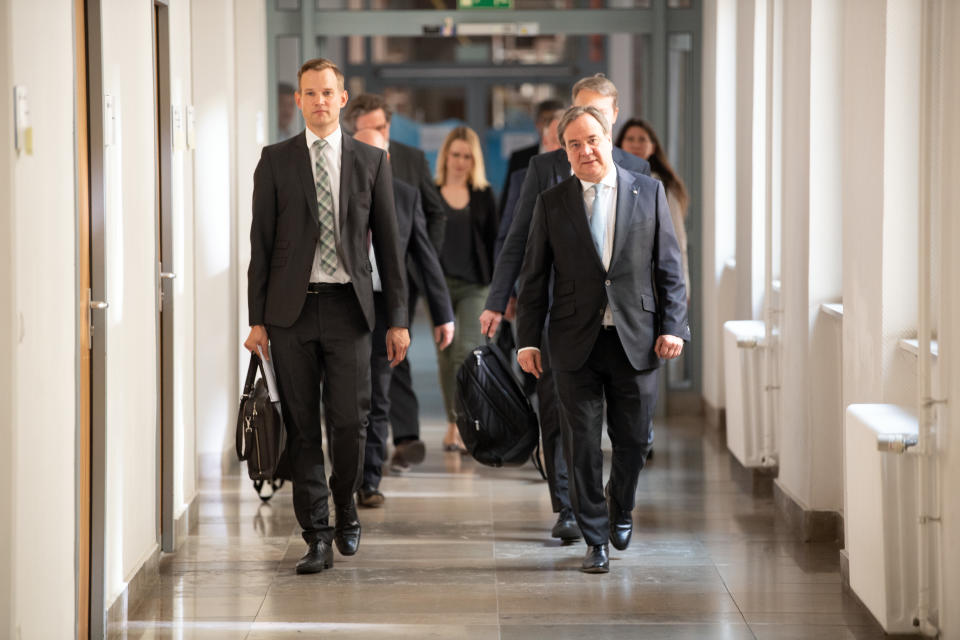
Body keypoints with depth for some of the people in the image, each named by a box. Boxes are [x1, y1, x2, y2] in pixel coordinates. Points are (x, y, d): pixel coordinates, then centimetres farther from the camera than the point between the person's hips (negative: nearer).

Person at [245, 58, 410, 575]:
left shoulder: (371, 161, 8)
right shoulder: (276, 160, 6)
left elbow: (387, 242, 8)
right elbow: (261, 241, 5)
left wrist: (397, 318, 4)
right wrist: (257, 318, -1)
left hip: (348, 305, 0)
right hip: (292, 306, 0)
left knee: (350, 421, -3)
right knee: (301, 426, 1)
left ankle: (345, 508, 23)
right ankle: (317, 535, 9)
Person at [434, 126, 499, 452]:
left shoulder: (483, 195, 8)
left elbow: (492, 241, 9)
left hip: (474, 285, 0)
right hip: (439, 283, 0)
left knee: (467, 350, -14)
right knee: (445, 355, 5)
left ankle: (462, 425, -17)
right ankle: (453, 424, 15)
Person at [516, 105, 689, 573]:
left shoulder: (648, 193, 4)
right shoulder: (552, 203, 4)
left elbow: (668, 267, 5)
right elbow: (534, 277, 6)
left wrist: (672, 325, -4)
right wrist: (528, 338, -1)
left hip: (634, 339, 0)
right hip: (576, 342, 0)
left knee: (633, 440, 7)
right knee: (582, 445, 2)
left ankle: (620, 506, 36)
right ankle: (595, 540, 13)